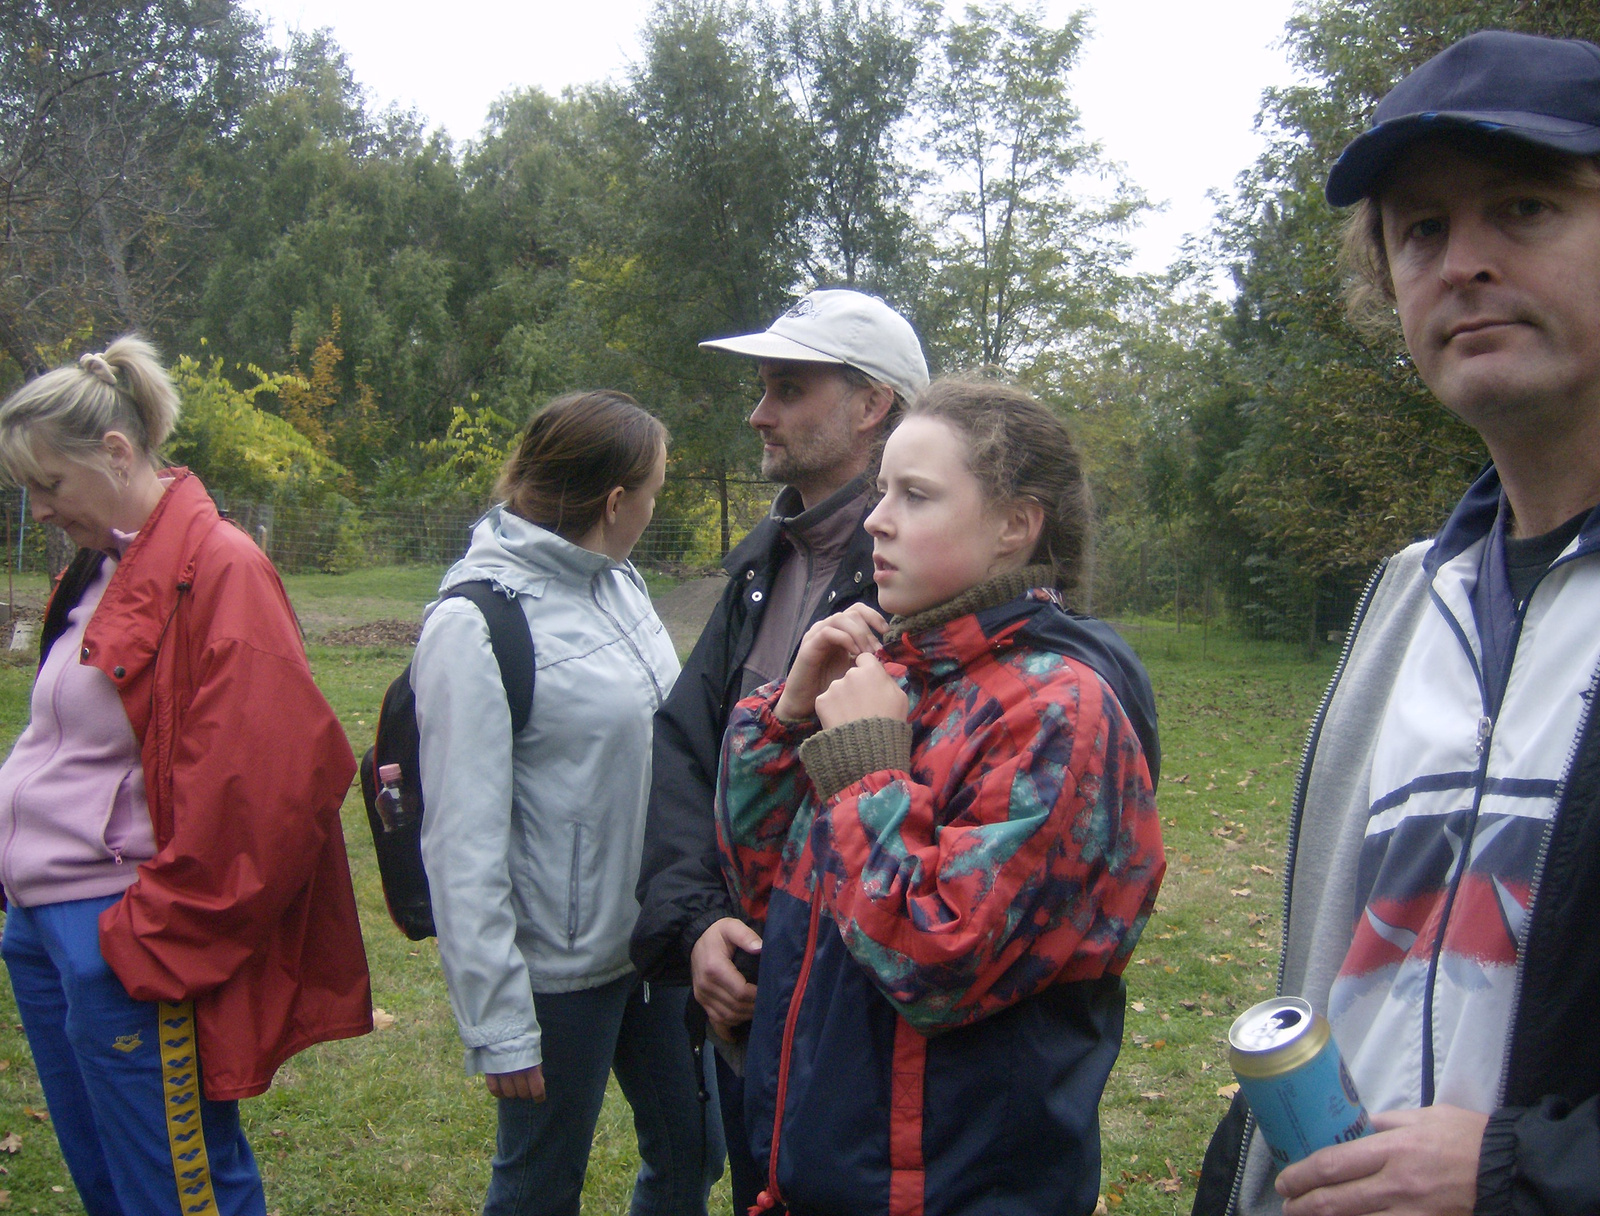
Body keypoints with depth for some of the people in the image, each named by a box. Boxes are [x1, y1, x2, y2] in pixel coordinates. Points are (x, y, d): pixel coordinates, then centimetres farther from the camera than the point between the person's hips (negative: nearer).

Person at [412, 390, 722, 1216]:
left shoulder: (619, 582, 4)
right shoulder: (477, 622, -18)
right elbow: (463, 847, -18)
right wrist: (499, 1025, -17)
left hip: (656, 939, 7)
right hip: (561, 970, -7)